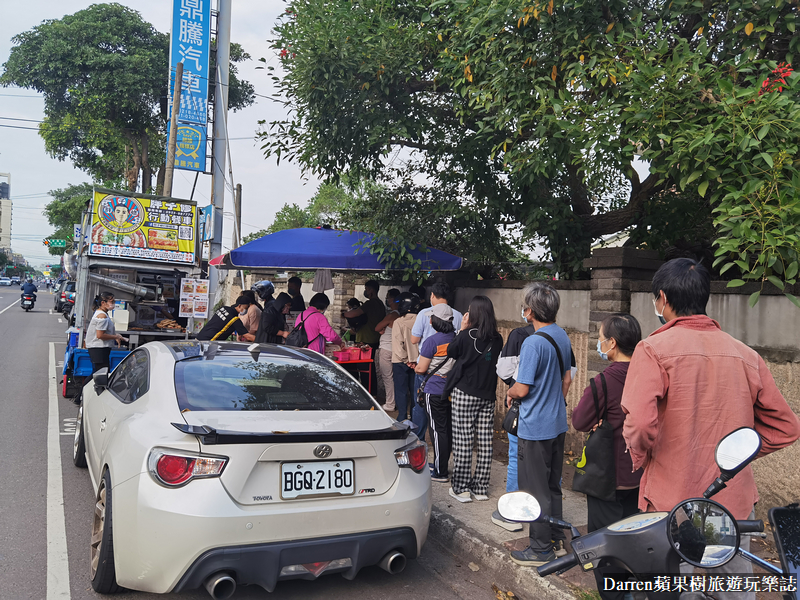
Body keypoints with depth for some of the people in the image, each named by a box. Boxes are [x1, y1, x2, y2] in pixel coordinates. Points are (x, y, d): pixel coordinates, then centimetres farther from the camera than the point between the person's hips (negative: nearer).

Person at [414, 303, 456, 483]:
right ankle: (441, 465, 29)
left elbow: (421, 368, -14)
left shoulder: (432, 341, -17)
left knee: (438, 430, 0)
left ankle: (440, 473, 7)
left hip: (435, 391, -7)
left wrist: (416, 368, 8)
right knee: (448, 429, 15)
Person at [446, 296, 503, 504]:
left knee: (462, 441, 2)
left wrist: (462, 329, 8)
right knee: (485, 441, 9)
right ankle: (481, 488, 17)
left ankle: (461, 488, 7)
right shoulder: (497, 339, 0)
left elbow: (450, 352, 4)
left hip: (464, 394, -4)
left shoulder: (466, 336, -13)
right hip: (488, 395, 5)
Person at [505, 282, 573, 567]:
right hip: (558, 423, 9)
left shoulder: (533, 343, -23)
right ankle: (555, 536, 32)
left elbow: (523, 389, -21)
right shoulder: (562, 336, 4)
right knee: (553, 485, 20)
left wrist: (510, 393, -1)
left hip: (535, 428, -9)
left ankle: (541, 549, 14)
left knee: (537, 490, 3)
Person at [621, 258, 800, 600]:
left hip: (672, 505, -4)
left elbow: (639, 422, -25)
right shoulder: (746, 355, 3)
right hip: (734, 504, 5)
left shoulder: (654, 349, -13)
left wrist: (641, 458, -5)